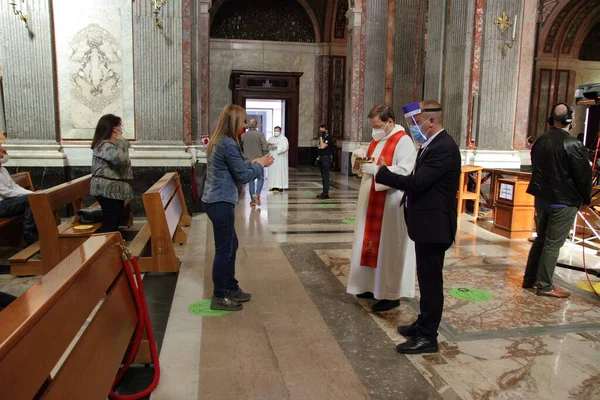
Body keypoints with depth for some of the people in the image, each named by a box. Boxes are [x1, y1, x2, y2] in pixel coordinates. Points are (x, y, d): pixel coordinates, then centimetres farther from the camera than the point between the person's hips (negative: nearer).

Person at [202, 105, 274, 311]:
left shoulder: (217, 141, 12)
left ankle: (231, 288, 32)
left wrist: (253, 162, 13)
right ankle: (219, 297, 13)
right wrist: (260, 165, -2)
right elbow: (243, 176, -16)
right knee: (224, 249, 1)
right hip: (221, 203, -10)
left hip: (216, 201, 10)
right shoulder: (228, 144, -19)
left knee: (231, 245, 19)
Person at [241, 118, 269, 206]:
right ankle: (257, 194, -10)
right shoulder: (260, 134, -9)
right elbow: (265, 147, -13)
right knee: (260, 178, 12)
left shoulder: (243, 136, 0)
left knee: (251, 180, 10)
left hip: (248, 161, 2)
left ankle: (252, 200, 10)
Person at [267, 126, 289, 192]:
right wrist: (270, 146, -12)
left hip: (280, 159, -5)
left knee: (280, 172, -6)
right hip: (272, 158, 5)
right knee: (272, 172, 2)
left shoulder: (283, 138, -1)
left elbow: (285, 147, -13)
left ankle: (281, 187, -5)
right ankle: (274, 186, 6)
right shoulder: (271, 139, 16)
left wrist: (276, 146, -17)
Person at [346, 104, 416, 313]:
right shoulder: (376, 140, 13)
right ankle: (374, 285, 24)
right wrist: (361, 156, -1)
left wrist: (376, 170, -26)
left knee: (388, 248, -2)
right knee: (372, 243, 13)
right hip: (371, 201, 9)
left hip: (390, 204, -8)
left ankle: (391, 294, 9)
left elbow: (405, 172, -23)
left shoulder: (403, 141, -13)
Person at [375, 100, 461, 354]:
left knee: (431, 280, 0)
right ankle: (424, 323, 34)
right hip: (426, 222, 10)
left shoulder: (443, 147, -19)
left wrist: (382, 172, -18)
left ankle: (428, 336, 12)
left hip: (433, 225, -10)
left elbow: (417, 183, -25)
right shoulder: (432, 144, 13)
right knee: (427, 278, 20)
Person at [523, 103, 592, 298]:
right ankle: (545, 286, 9)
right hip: (564, 201, -7)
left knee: (540, 239, 17)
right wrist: (586, 198, 3)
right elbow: (583, 175, -12)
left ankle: (529, 279, 24)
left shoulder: (540, 142, 4)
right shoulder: (573, 145, -18)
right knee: (553, 244, 1)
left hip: (542, 197, 7)